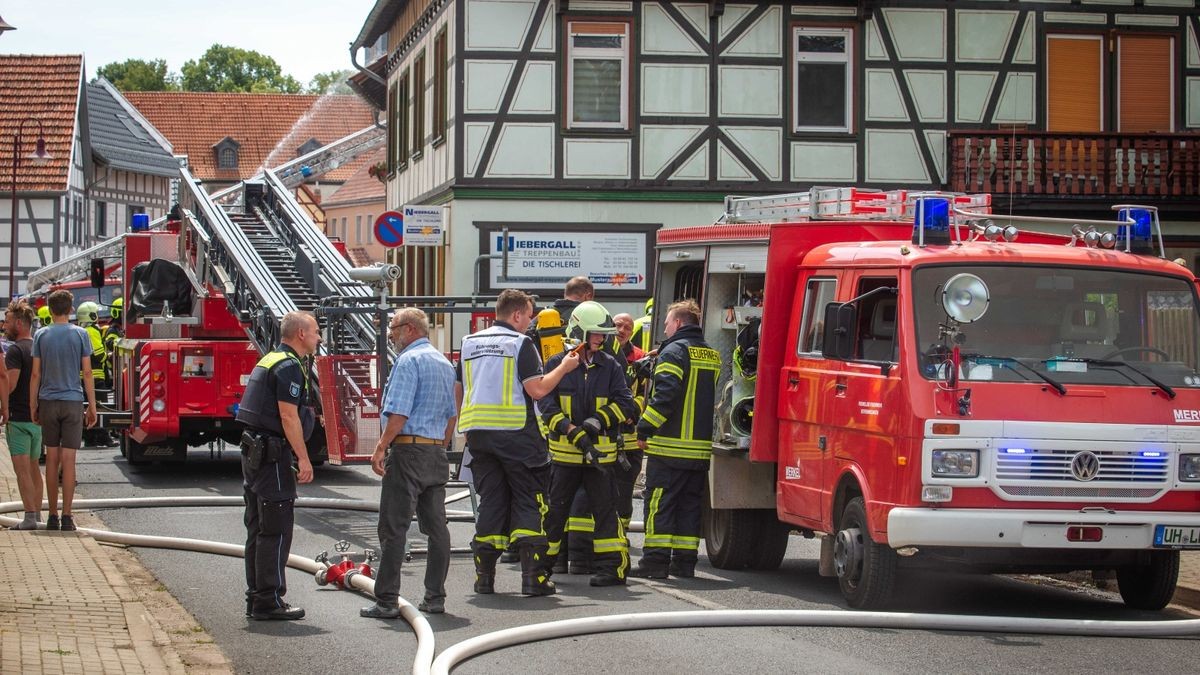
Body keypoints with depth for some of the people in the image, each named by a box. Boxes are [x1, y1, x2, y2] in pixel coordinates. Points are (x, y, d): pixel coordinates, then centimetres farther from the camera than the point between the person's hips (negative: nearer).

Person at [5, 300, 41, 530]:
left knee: (22, 469, -9)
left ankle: (30, 517, -15)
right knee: (33, 468, 15)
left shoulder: (15, 350, -14)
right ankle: (37, 515, 16)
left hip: (18, 417, -8)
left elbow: (10, 384, -21)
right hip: (39, 416, 8)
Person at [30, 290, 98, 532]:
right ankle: (67, 517, -5)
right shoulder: (80, 334, -2)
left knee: (52, 459, 8)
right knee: (68, 460, -3)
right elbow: (87, 373, -2)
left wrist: (33, 406, 8)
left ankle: (53, 516, 11)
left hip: (48, 402, 1)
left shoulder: (41, 335, 1)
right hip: (73, 402, -1)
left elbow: (36, 374, 1)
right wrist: (92, 406, 3)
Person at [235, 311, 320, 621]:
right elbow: (288, 416, -20)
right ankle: (268, 601, -6)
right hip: (272, 455, -10)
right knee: (275, 530, -7)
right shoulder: (289, 366, -13)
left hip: (253, 452, 10)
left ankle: (256, 596, 17)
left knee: (258, 528, 13)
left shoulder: (268, 361, 18)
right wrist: (303, 459, -18)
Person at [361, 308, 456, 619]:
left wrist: (381, 448, -16)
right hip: (437, 453, 9)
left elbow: (399, 412, -18)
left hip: (408, 450, -9)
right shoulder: (445, 363, 18)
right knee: (436, 526, 8)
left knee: (393, 527, -7)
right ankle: (435, 598, 10)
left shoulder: (409, 360, -10)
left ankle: (386, 601, -9)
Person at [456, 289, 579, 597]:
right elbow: (538, 389, -13)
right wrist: (564, 367, 0)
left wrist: (466, 426, 30)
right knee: (529, 504, 0)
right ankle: (533, 577, -5)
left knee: (490, 502, 11)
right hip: (516, 433, -6)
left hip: (478, 433, 6)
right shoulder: (520, 343, -7)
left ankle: (484, 576, 8)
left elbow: (458, 391, 19)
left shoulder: (470, 343, 13)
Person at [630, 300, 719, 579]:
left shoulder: (674, 351, -9)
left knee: (659, 504, -4)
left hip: (670, 446, -7)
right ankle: (684, 561, 11)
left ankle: (656, 560, -6)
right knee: (690, 504, 11)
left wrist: (645, 428, -15)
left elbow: (665, 394, -19)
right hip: (701, 446, 7)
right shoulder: (711, 355, 16)